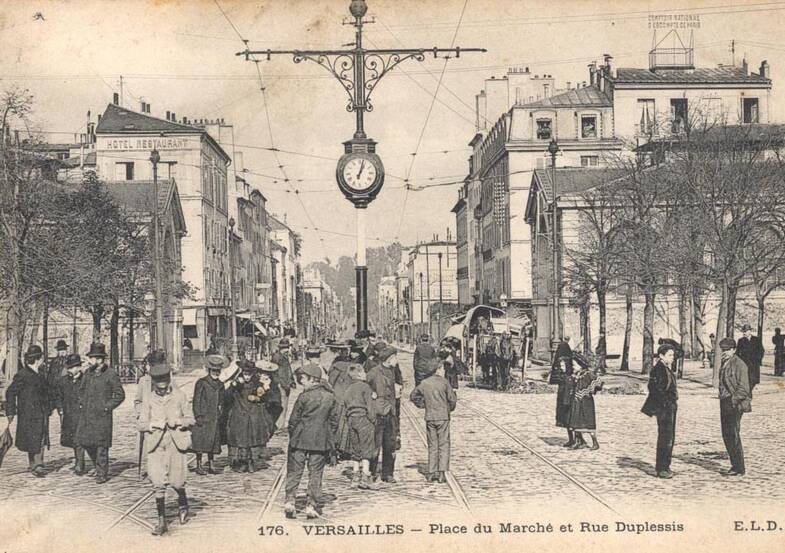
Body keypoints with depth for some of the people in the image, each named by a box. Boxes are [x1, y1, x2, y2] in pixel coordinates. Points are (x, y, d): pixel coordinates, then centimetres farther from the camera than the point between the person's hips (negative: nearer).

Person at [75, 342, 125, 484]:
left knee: (101, 444, -2)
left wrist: (107, 407, -11)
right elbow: (83, 390, 25)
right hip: (86, 414, 7)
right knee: (84, 440, 7)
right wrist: (82, 404, 11)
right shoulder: (88, 373, 11)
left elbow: (120, 395, -6)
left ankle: (102, 473, 7)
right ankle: (98, 465, 27)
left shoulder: (110, 374, -9)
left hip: (102, 415, -7)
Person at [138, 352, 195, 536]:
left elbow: (191, 420, 6)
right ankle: (162, 520, 0)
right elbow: (141, 424, 6)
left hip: (176, 443, 0)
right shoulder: (148, 399, 5)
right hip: (156, 444, 0)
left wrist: (180, 421, -14)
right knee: (158, 482, -8)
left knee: (177, 481, 1)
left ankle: (183, 505, 34)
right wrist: (153, 424, -14)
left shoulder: (179, 396, 3)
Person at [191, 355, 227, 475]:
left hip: (215, 419, 6)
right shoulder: (201, 382, -4)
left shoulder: (220, 385, 15)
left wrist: (221, 415, 13)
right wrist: (198, 416, -13)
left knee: (213, 442, 7)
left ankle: (210, 466, 14)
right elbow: (196, 400, -7)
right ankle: (199, 466, 2)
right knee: (201, 442, -5)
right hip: (203, 417, -6)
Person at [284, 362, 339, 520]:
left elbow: (293, 420, -5)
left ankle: (289, 502, 1)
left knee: (294, 472, 7)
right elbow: (334, 421, 6)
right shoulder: (330, 397, 2)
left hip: (300, 441, -3)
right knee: (315, 474, 7)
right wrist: (330, 440, 14)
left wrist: (293, 437, 10)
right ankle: (311, 506, 5)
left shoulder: (304, 397, -10)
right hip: (321, 442, 3)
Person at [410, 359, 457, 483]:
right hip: (443, 417, -4)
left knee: (432, 446, 12)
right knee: (444, 445, 2)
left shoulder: (424, 383, 4)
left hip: (429, 417, 4)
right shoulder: (444, 382, -9)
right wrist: (450, 409, 9)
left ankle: (431, 473, 12)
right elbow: (453, 399, -9)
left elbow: (413, 396, 14)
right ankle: (441, 474, -4)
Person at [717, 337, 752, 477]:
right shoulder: (724, 364, 13)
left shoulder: (739, 364, -12)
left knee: (733, 436, -6)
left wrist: (733, 400, -23)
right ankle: (735, 465, 20)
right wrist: (722, 400, 14)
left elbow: (744, 388, -16)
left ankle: (739, 469, 1)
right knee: (726, 436, 11)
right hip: (725, 404, 9)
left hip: (735, 406, -9)